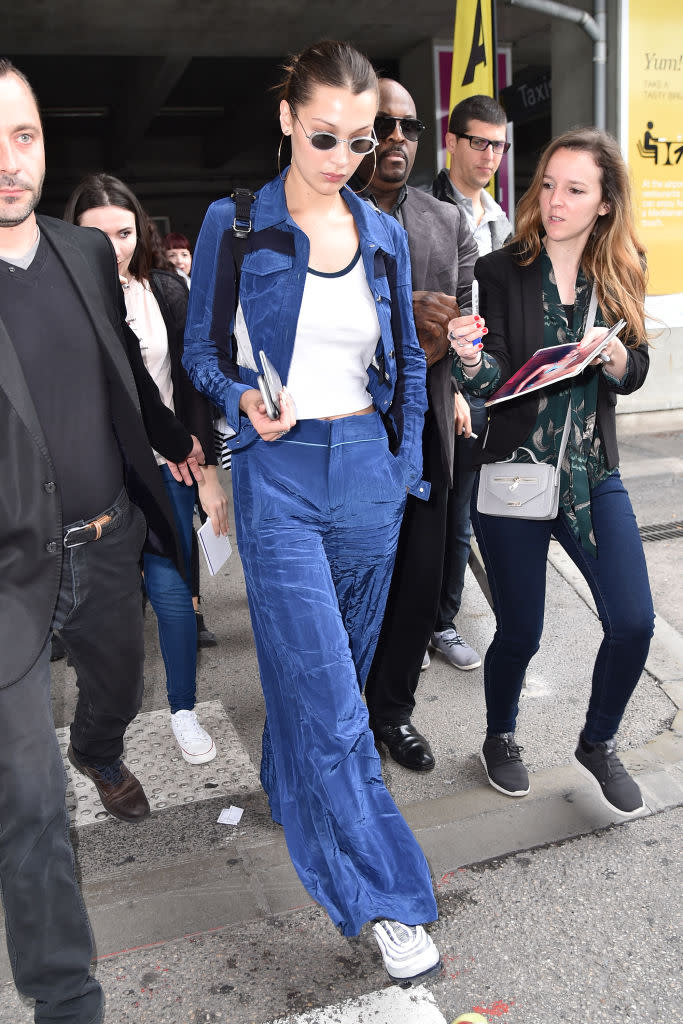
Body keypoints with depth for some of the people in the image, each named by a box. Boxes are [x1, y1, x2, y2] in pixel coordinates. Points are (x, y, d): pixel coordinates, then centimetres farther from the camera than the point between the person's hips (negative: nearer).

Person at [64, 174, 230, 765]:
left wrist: (208, 472, 0)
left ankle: (184, 709, 18)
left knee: (171, 588, 0)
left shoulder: (166, 292, 2)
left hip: (163, 467, 1)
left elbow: (191, 384, 2)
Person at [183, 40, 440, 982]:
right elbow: (202, 350, 2)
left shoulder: (384, 234, 9)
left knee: (342, 664, 16)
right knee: (325, 689, -6)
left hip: (369, 470, 5)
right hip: (279, 475, -4)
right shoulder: (235, 224, -2)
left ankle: (294, 789, 44)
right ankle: (386, 898, 5)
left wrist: (408, 463, 10)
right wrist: (245, 403, -18)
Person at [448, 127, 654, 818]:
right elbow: (491, 382, -13)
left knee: (633, 621, -3)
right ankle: (500, 740, 36)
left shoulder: (617, 276, 5)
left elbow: (634, 374, 4)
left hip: (593, 474, 4)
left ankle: (598, 743, 25)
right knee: (520, 632, 6)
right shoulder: (500, 273, -7)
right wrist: (471, 361, -36)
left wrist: (612, 352, -18)